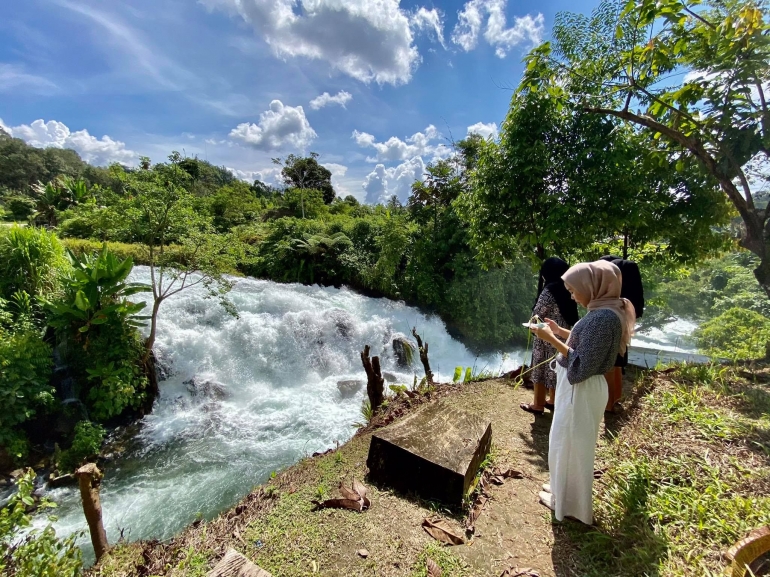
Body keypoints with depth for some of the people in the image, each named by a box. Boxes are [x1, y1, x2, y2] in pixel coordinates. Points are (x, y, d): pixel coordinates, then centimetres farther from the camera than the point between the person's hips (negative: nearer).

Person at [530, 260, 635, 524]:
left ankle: (569, 503, 32)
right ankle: (565, 490, 46)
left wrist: (551, 339, -25)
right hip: (579, 389, 10)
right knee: (570, 445, 25)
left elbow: (582, 366, -27)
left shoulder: (602, 317, -27)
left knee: (569, 446, 10)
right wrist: (561, 331, 9)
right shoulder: (606, 311, 4)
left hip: (580, 391, -10)